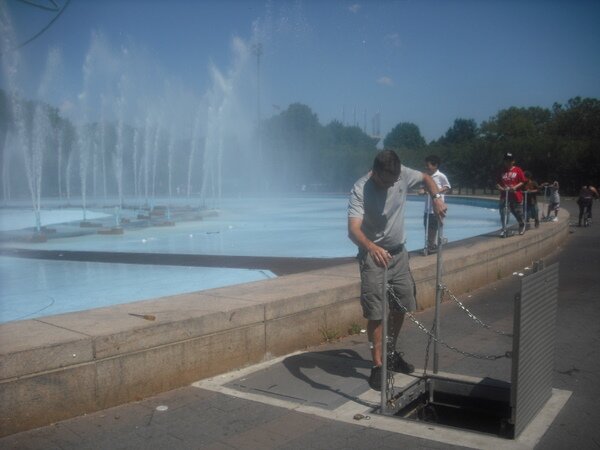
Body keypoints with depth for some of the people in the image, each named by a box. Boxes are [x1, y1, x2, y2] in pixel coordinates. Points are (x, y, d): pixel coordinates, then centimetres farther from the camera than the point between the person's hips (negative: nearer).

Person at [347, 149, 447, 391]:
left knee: (401, 306, 13)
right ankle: (377, 366, 6)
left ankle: (392, 354, 34)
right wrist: (372, 247, -55)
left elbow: (426, 178, 14)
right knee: (376, 313, -6)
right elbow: (353, 229, -36)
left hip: (398, 252, 6)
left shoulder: (403, 174, -9)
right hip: (373, 255, -6)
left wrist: (436, 197, -5)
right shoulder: (360, 190, -25)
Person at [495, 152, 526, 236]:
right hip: (504, 195, 1)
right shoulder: (502, 171, 4)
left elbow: (522, 181, -1)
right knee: (503, 213, -6)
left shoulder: (518, 170, 0)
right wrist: (500, 188, -13)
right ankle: (504, 230, 0)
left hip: (516, 195, -1)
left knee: (518, 213, 10)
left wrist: (515, 187, -16)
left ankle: (522, 225, 38)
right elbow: (497, 183, 6)